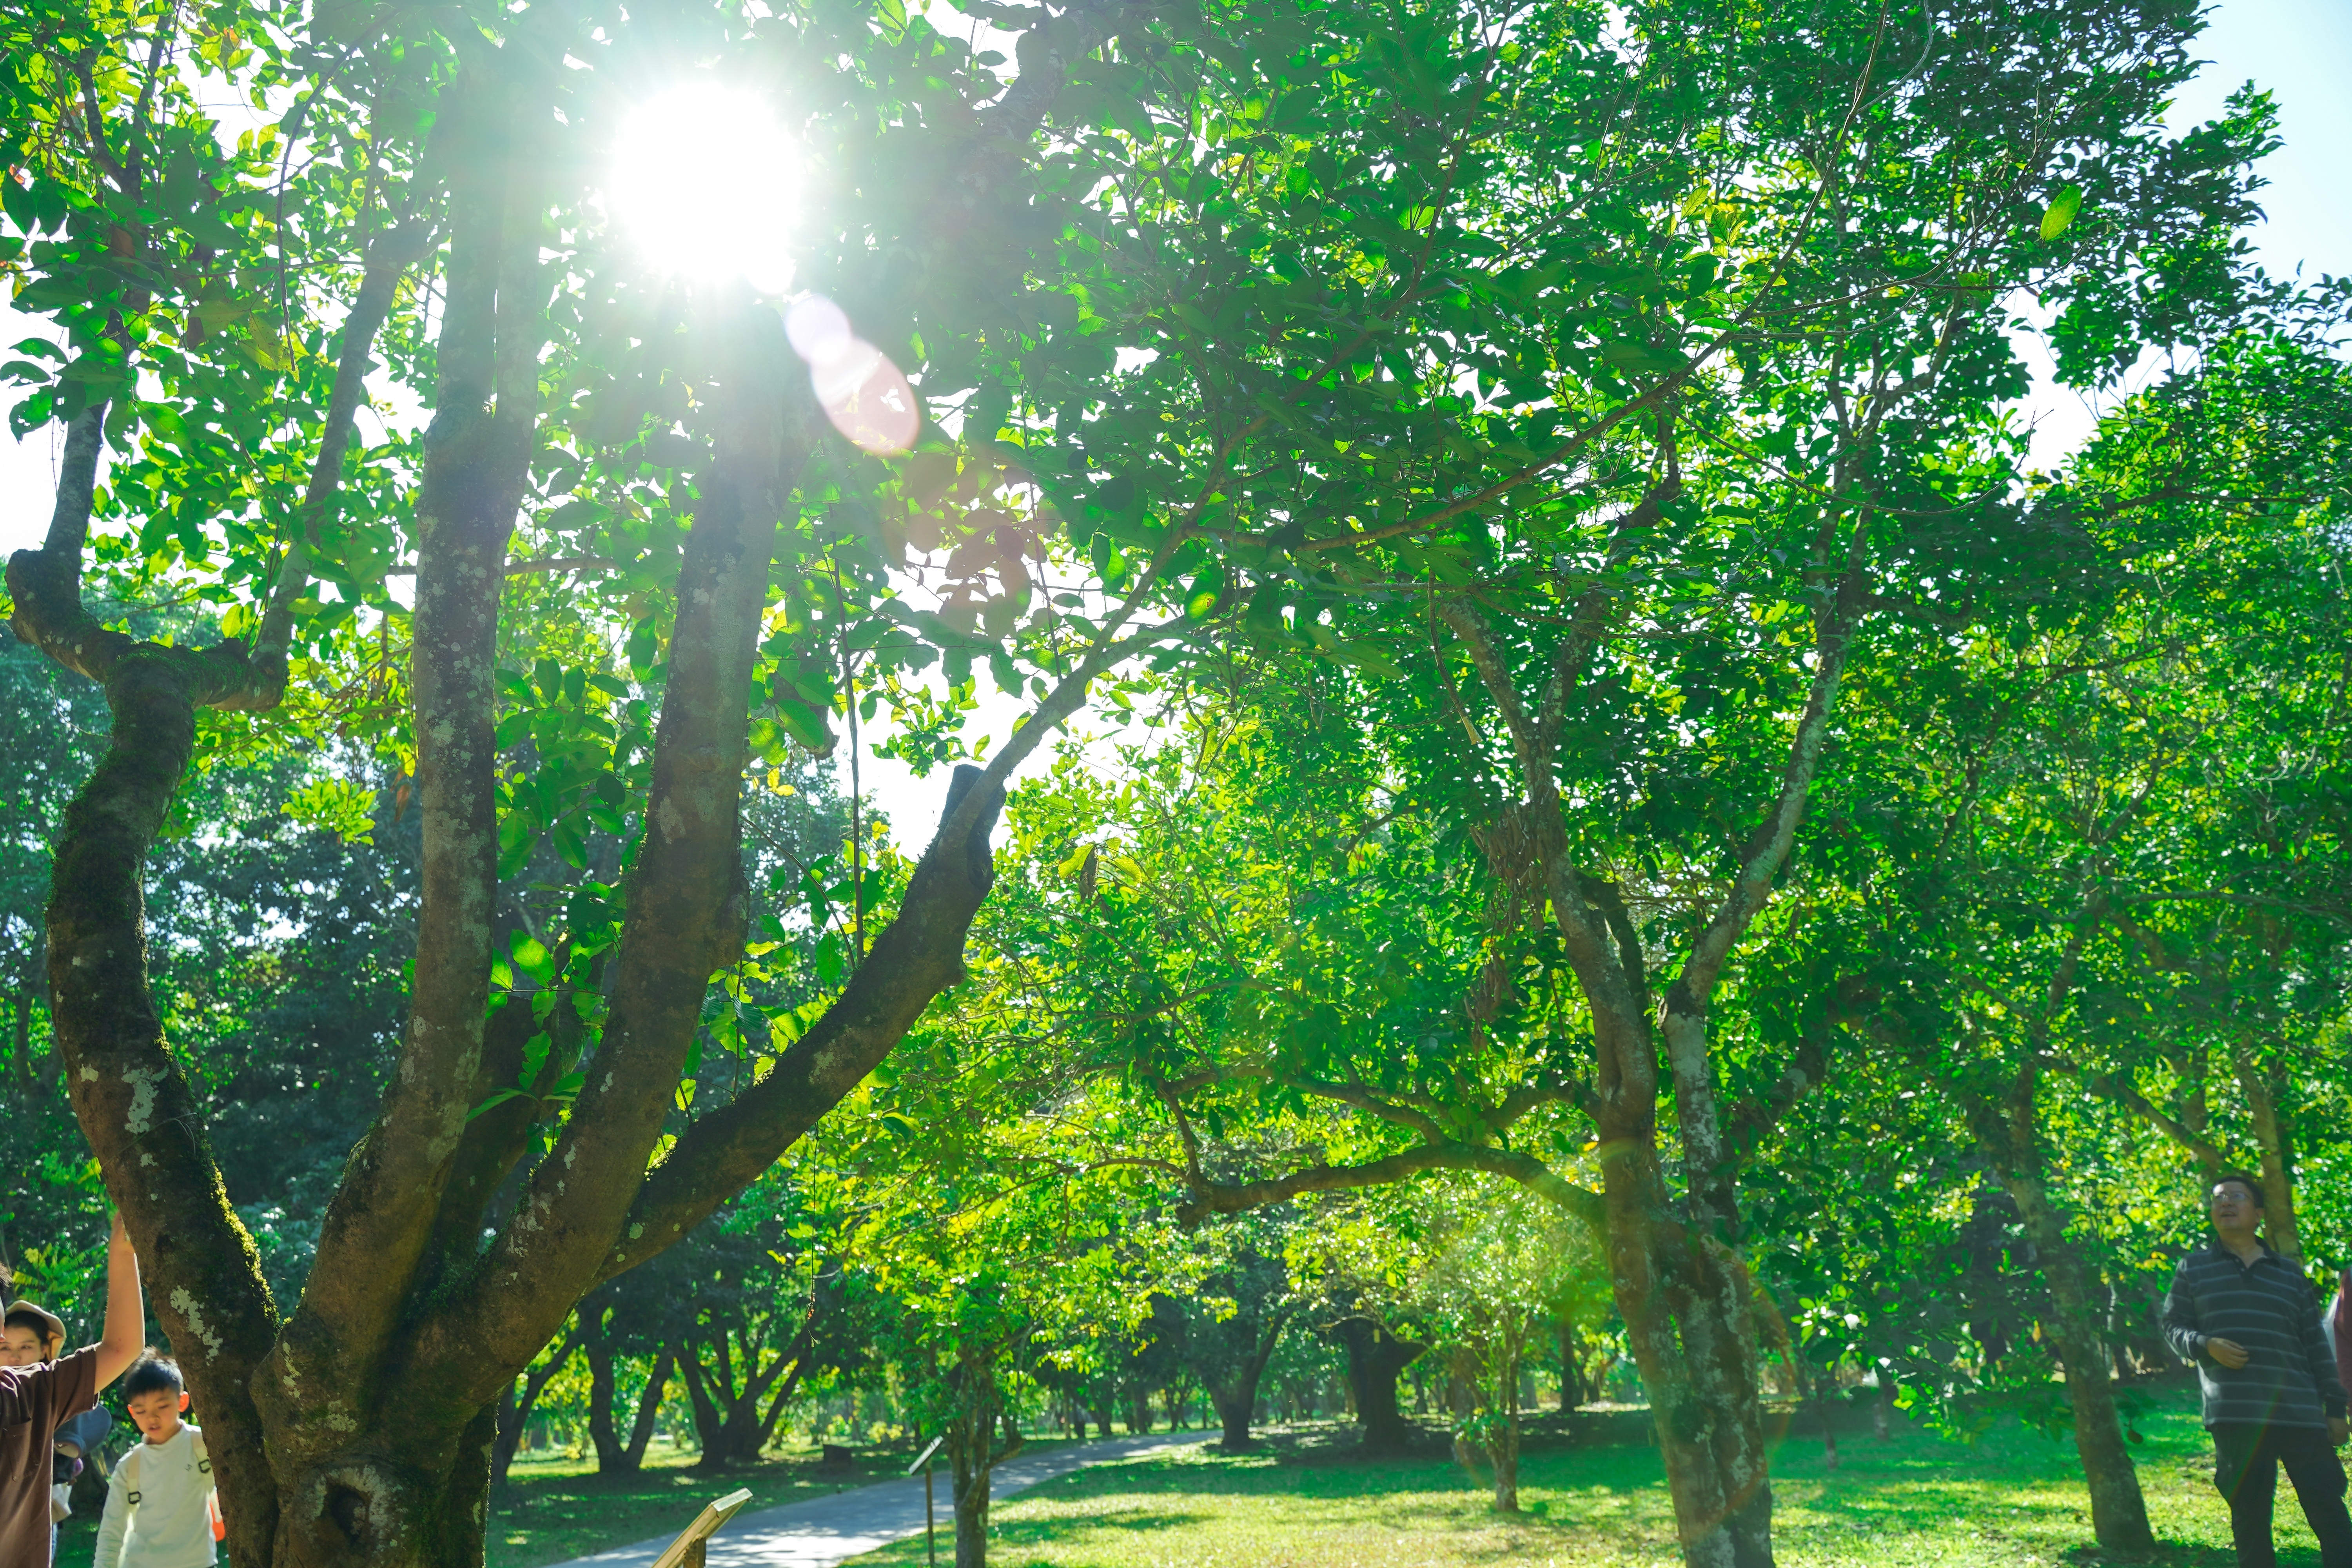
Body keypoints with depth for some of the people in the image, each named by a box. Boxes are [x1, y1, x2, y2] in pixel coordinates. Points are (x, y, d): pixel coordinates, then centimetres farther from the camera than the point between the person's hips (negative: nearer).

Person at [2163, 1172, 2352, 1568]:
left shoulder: (2289, 1274, 16)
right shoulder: (2193, 1269, 11)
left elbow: (2316, 1345, 16)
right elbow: (2173, 1327, 10)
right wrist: (2206, 1345, -11)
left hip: (2300, 1413, 1)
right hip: (2235, 1416, -1)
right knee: (2250, 1519, 2)